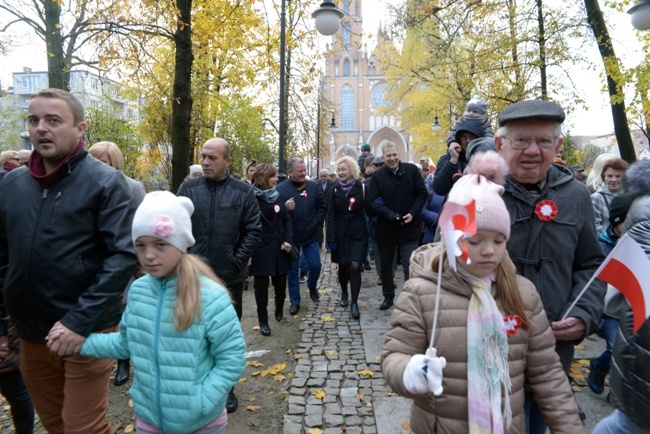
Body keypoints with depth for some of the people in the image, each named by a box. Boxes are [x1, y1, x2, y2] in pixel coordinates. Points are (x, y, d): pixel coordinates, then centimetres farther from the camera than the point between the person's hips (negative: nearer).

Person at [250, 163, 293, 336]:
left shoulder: (276, 196, 9)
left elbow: (287, 219, 9)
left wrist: (288, 240, -4)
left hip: (279, 248, 5)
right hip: (260, 250, -5)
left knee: (280, 284, 13)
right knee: (261, 286, 6)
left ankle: (279, 310, 40)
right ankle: (263, 321, 21)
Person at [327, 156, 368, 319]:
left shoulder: (361, 187, -2)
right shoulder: (335, 189, 3)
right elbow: (331, 214, -1)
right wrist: (331, 237, -6)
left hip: (358, 233, -2)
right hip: (341, 233, 2)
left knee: (355, 266, -9)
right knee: (342, 266, 11)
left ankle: (354, 303, -1)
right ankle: (344, 293, 35)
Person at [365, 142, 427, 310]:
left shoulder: (411, 170, -2)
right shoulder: (377, 176, -4)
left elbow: (422, 194, 1)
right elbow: (370, 202, -10)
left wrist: (413, 213, -12)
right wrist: (387, 213, -24)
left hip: (408, 228, -1)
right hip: (386, 229, 2)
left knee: (410, 266, -5)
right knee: (385, 266, 16)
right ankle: (388, 296, 35)